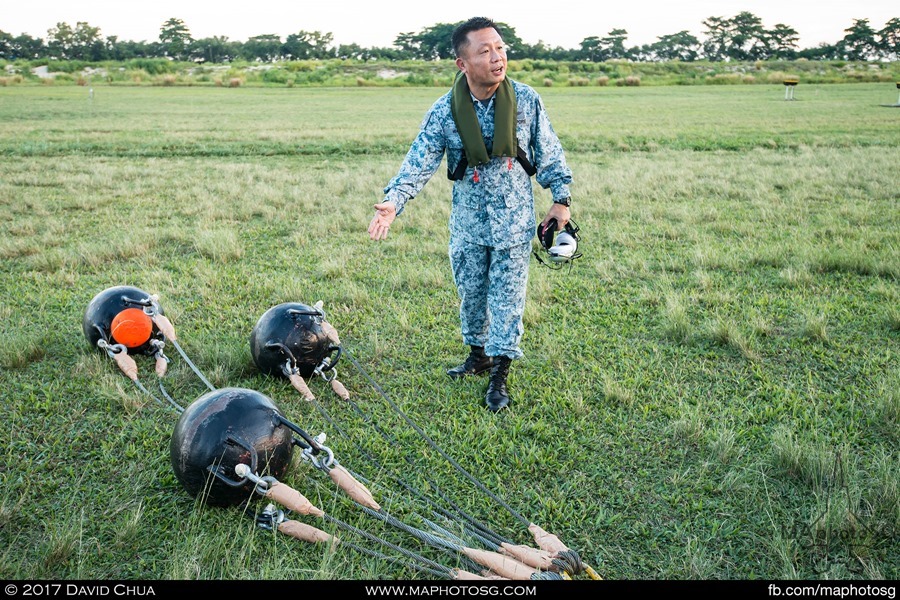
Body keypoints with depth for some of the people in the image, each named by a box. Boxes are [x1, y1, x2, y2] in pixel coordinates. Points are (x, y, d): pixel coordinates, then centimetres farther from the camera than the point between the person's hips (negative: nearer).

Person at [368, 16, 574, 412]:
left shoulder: (527, 100, -8)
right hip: (468, 221, 1)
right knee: (470, 293, 15)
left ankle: (500, 373, 16)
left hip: (515, 221, -1)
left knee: (507, 295, 4)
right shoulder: (444, 111, -10)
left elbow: (549, 153, 2)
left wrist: (561, 199, 3)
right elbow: (419, 161, -13)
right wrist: (393, 201, -27)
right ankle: (478, 354, 37)